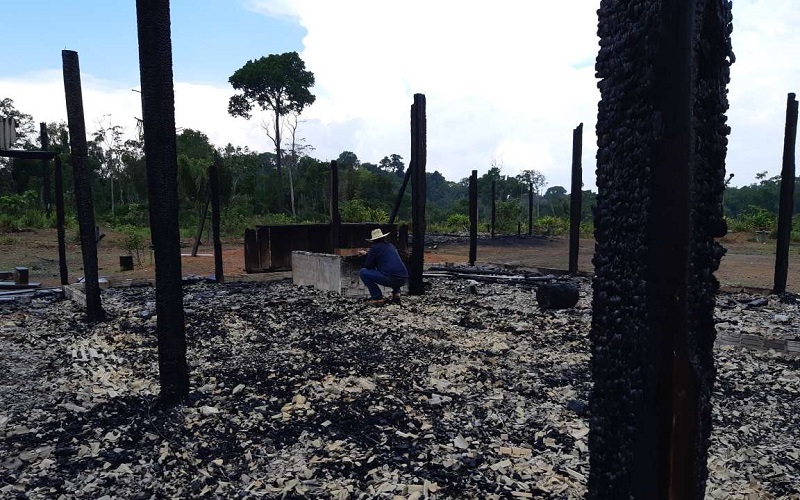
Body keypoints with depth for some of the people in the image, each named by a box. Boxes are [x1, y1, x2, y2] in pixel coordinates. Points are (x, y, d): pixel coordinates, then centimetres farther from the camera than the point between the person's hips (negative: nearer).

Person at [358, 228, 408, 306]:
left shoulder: (375, 247, 1)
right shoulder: (391, 245, 23)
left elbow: (368, 266, 6)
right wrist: (366, 254, 53)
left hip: (391, 279, -7)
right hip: (403, 280, 7)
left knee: (363, 272, 5)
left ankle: (377, 298, 1)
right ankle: (396, 293, 19)